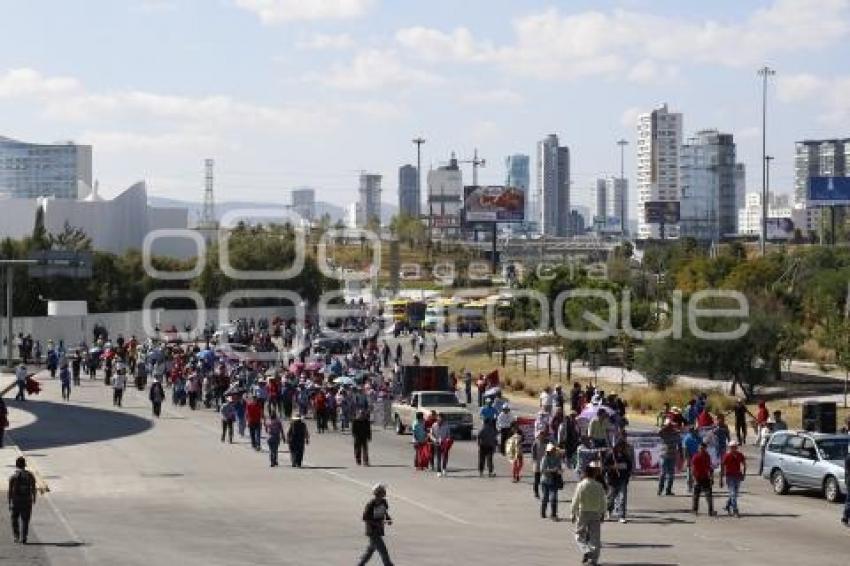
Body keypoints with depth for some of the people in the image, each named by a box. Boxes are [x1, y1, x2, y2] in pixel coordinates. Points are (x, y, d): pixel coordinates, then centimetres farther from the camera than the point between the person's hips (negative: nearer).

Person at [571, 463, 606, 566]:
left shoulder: (580, 485, -11)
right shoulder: (599, 486, -5)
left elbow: (575, 501, -8)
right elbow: (602, 502, 1)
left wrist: (572, 514, 1)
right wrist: (602, 513, 13)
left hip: (582, 513, -2)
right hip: (595, 513, 2)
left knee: (580, 535, 10)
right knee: (595, 536, 6)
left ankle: (585, 551, -14)